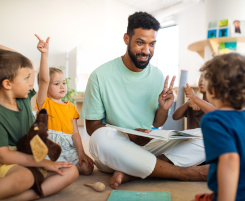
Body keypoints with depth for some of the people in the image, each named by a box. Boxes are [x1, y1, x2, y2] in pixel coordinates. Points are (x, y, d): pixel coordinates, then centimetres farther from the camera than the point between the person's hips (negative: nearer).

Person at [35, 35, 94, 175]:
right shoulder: (44, 103, -1)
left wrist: (81, 153, -4)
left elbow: (75, 132, 7)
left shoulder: (71, 107, 12)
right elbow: (43, 80, -18)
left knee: (87, 168, -12)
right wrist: (44, 54, -28)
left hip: (69, 148, 5)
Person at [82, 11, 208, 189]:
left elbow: (156, 126, 11)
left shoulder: (158, 75, 4)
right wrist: (130, 137, -23)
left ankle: (130, 174, -25)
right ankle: (184, 173, -21)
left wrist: (163, 109, -13)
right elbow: (92, 126, -7)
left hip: (149, 145, 4)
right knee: (101, 137, -38)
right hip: (117, 148, -3)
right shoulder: (100, 76, -8)